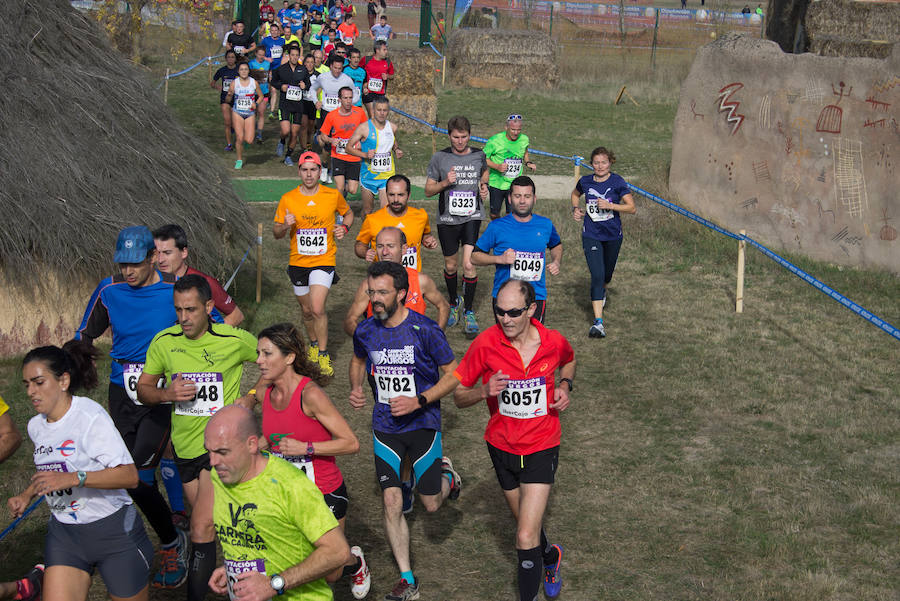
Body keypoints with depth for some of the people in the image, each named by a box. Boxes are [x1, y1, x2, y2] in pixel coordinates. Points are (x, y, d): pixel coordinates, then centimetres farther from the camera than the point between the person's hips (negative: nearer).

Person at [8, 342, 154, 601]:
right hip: (63, 533, 6)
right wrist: (27, 495, 10)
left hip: (114, 530, -6)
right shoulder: (36, 426, 7)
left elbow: (130, 476, -25)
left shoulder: (90, 417, -17)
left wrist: (74, 478, -34)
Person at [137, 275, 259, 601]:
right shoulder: (164, 342, -2)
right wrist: (167, 394, -14)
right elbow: (143, 389, 6)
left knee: (202, 531, -15)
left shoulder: (235, 340, -10)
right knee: (211, 524, 17)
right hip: (184, 447, 4)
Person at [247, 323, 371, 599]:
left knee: (329, 574, 8)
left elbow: (351, 443, -21)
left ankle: (355, 561, 42)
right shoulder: (264, 392, -3)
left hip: (325, 493, -5)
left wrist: (306, 448, -27)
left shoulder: (310, 394, -22)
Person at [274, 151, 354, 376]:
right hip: (298, 262, 2)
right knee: (307, 310, 14)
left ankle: (323, 356, -4)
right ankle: (313, 344, 41)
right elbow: (275, 233, 4)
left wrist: (344, 227, -4)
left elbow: (348, 213, 18)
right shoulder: (288, 199, -3)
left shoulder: (333, 195, -3)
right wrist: (285, 226, -19)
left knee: (317, 309, -17)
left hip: (324, 261, -2)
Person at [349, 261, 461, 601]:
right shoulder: (366, 332, -2)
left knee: (431, 504, 4)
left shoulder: (425, 330, -15)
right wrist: (355, 388, 2)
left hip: (422, 423, -3)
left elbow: (452, 375, -9)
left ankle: (446, 474, 39)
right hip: (385, 427, 3)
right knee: (391, 502, -6)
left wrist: (419, 401, -21)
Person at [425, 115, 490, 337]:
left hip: (472, 217, 0)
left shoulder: (479, 156, 2)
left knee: (469, 265, -12)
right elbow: (428, 190, 1)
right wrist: (445, 183, -17)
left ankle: (468, 311, 2)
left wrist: (483, 185, 5)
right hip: (447, 219, 0)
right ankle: (454, 302, 37)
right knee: (450, 266, 12)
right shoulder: (439, 158, -3)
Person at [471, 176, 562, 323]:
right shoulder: (496, 227, -1)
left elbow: (556, 245, 28)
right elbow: (474, 257, 4)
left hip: (537, 298, 1)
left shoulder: (545, 225, 7)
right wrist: (499, 259, -12)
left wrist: (556, 262, 8)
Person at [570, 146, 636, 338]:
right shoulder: (585, 182, -2)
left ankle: (601, 292, 58)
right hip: (591, 235, 0)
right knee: (596, 275, -14)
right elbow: (575, 194, 22)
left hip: (613, 235, 0)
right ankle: (598, 322, -18)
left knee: (607, 273, 20)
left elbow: (632, 208, -12)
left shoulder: (617, 182, -10)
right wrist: (575, 209, 3)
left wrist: (610, 205, -23)